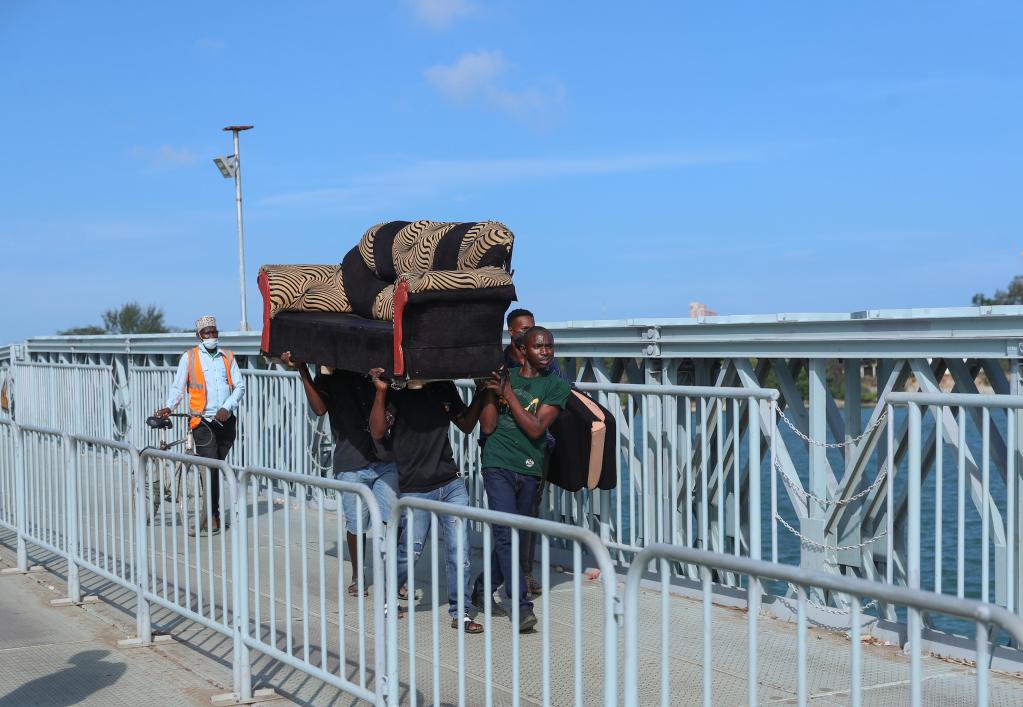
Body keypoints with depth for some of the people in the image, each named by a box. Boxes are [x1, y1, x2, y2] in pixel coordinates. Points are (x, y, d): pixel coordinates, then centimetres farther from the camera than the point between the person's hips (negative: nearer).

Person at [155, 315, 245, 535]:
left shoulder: (227, 357, 12)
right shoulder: (189, 357, 5)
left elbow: (240, 386, 7)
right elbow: (177, 387, 2)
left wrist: (227, 407, -9)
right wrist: (169, 407, -16)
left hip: (226, 421, 3)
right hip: (203, 422, -3)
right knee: (210, 468, -12)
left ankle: (209, 512, 20)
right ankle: (213, 515, -8)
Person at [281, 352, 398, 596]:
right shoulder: (329, 378, 4)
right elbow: (319, 408, -14)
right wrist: (303, 371, -20)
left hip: (385, 461, 1)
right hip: (351, 466, -1)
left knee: (391, 522, -4)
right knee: (356, 525, 7)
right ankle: (357, 577, 25)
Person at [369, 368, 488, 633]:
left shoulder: (445, 389, 6)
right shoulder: (395, 394, -7)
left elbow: (466, 425, 17)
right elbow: (378, 433, -18)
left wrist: (481, 393, 6)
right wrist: (380, 392, -26)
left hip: (452, 485, 4)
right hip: (414, 490, -4)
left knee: (459, 549, -1)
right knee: (411, 550, 0)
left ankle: (459, 613, 9)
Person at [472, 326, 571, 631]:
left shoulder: (556, 386, 1)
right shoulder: (504, 375, 5)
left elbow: (535, 429, -11)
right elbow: (487, 426, 0)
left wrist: (508, 393, -13)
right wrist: (491, 391, -11)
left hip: (529, 469, 2)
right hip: (498, 465, -2)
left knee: (512, 535, 13)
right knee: (506, 534, -12)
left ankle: (483, 589, 34)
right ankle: (521, 606, -13)